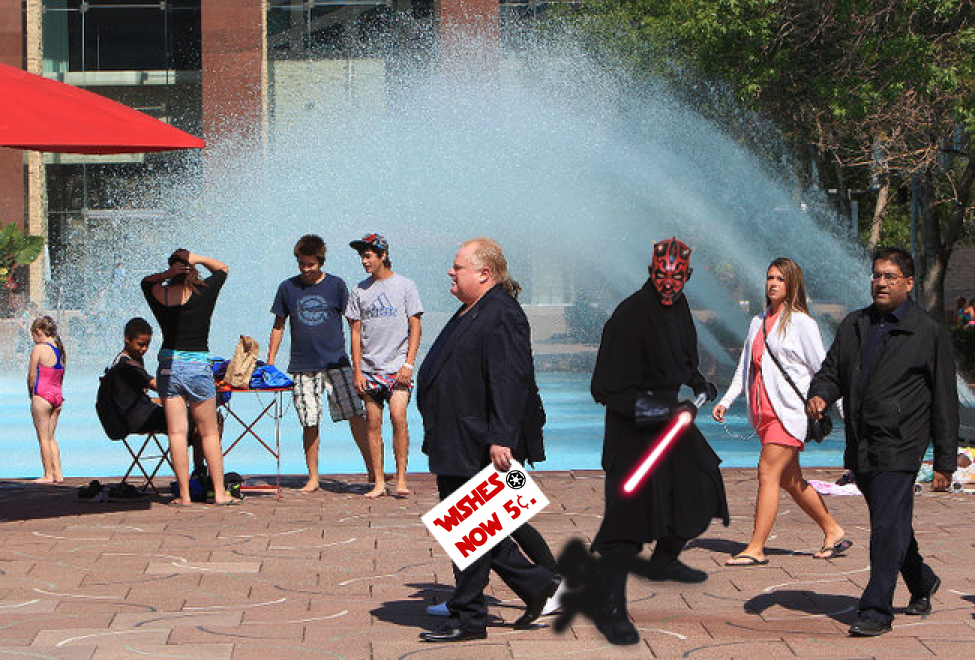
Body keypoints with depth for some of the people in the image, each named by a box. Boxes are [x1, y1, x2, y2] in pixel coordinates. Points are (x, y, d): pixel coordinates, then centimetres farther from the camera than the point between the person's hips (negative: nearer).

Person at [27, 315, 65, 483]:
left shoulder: (39, 349, -12)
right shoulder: (60, 350, 9)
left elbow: (32, 376, -10)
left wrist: (31, 394, 4)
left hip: (42, 396, -7)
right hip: (57, 395, 7)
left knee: (43, 438, 0)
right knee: (51, 437, 14)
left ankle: (48, 475, 1)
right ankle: (58, 473, 11)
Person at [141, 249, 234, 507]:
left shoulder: (159, 294, -2)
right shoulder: (204, 293, -6)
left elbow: (147, 280, 22)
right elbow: (222, 268, 12)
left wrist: (168, 273, 2)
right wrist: (196, 259, -3)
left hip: (168, 367, 1)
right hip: (198, 366, -1)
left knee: (176, 433, 2)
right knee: (210, 433, 7)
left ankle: (184, 494, 2)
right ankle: (219, 493, 9)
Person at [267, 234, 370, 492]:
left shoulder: (336, 285, 3)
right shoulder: (287, 288, 7)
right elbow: (279, 326, 14)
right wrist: (270, 363, 10)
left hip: (336, 363, -1)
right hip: (302, 368, 1)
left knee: (355, 416, -8)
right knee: (309, 424, 1)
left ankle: (373, 470, -3)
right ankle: (313, 478, 11)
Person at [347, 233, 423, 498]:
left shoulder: (405, 285, 3)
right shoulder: (360, 290, 10)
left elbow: (415, 327, 2)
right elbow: (356, 332, 10)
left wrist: (408, 364, -8)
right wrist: (357, 371, 2)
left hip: (397, 367, -3)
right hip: (369, 368, 3)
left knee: (398, 417, -15)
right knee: (373, 423, 0)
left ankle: (401, 479, -8)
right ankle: (379, 482, 5)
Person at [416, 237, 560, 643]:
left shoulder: (501, 316, -16)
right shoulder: (470, 313, 17)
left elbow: (510, 382, -23)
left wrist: (500, 439, -28)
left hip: (478, 449, -11)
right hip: (457, 448, 11)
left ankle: (467, 618, 5)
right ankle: (536, 586, 22)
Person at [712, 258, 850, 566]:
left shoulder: (800, 322, -4)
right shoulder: (759, 322, 16)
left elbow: (823, 368, -4)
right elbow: (745, 368, 21)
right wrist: (726, 401, 11)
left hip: (789, 410, -7)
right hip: (763, 411, 7)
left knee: (768, 471, -13)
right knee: (789, 479, 10)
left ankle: (756, 548, -12)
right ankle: (833, 532, 23)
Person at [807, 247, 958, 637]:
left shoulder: (929, 333, -2)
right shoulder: (853, 326, 13)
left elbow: (945, 402, -2)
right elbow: (832, 372, 16)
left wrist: (945, 462, -4)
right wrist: (819, 396, -10)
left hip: (899, 447, -6)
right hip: (860, 446, 6)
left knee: (888, 526, -11)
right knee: (892, 521, 17)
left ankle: (876, 611, -6)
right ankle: (922, 583, 40)